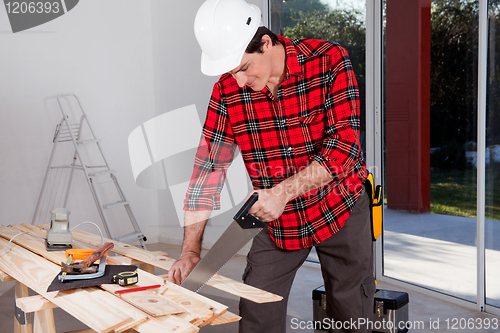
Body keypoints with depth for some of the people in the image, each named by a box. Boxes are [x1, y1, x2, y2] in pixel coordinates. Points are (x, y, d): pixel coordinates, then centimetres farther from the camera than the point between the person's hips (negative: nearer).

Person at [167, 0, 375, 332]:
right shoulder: (227, 90, -11)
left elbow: (344, 144, -24)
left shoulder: (330, 61, -19)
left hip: (341, 208, -1)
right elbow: (208, 167, -9)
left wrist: (283, 192, -32)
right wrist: (191, 250, -13)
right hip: (278, 220, 2)